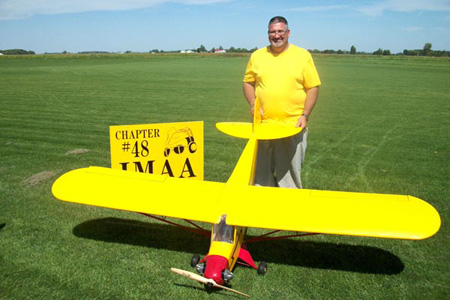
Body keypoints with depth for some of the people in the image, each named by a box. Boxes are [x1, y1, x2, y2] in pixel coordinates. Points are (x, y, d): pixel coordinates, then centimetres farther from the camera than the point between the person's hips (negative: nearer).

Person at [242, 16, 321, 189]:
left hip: (293, 125, -2)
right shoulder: (257, 56, 10)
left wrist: (305, 115, -7)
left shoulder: (303, 56, 3)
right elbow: (248, 82, 15)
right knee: (261, 170, 10)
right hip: (263, 124, 3)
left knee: (290, 170, 4)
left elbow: (313, 87, 2)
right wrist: (253, 104, -2)